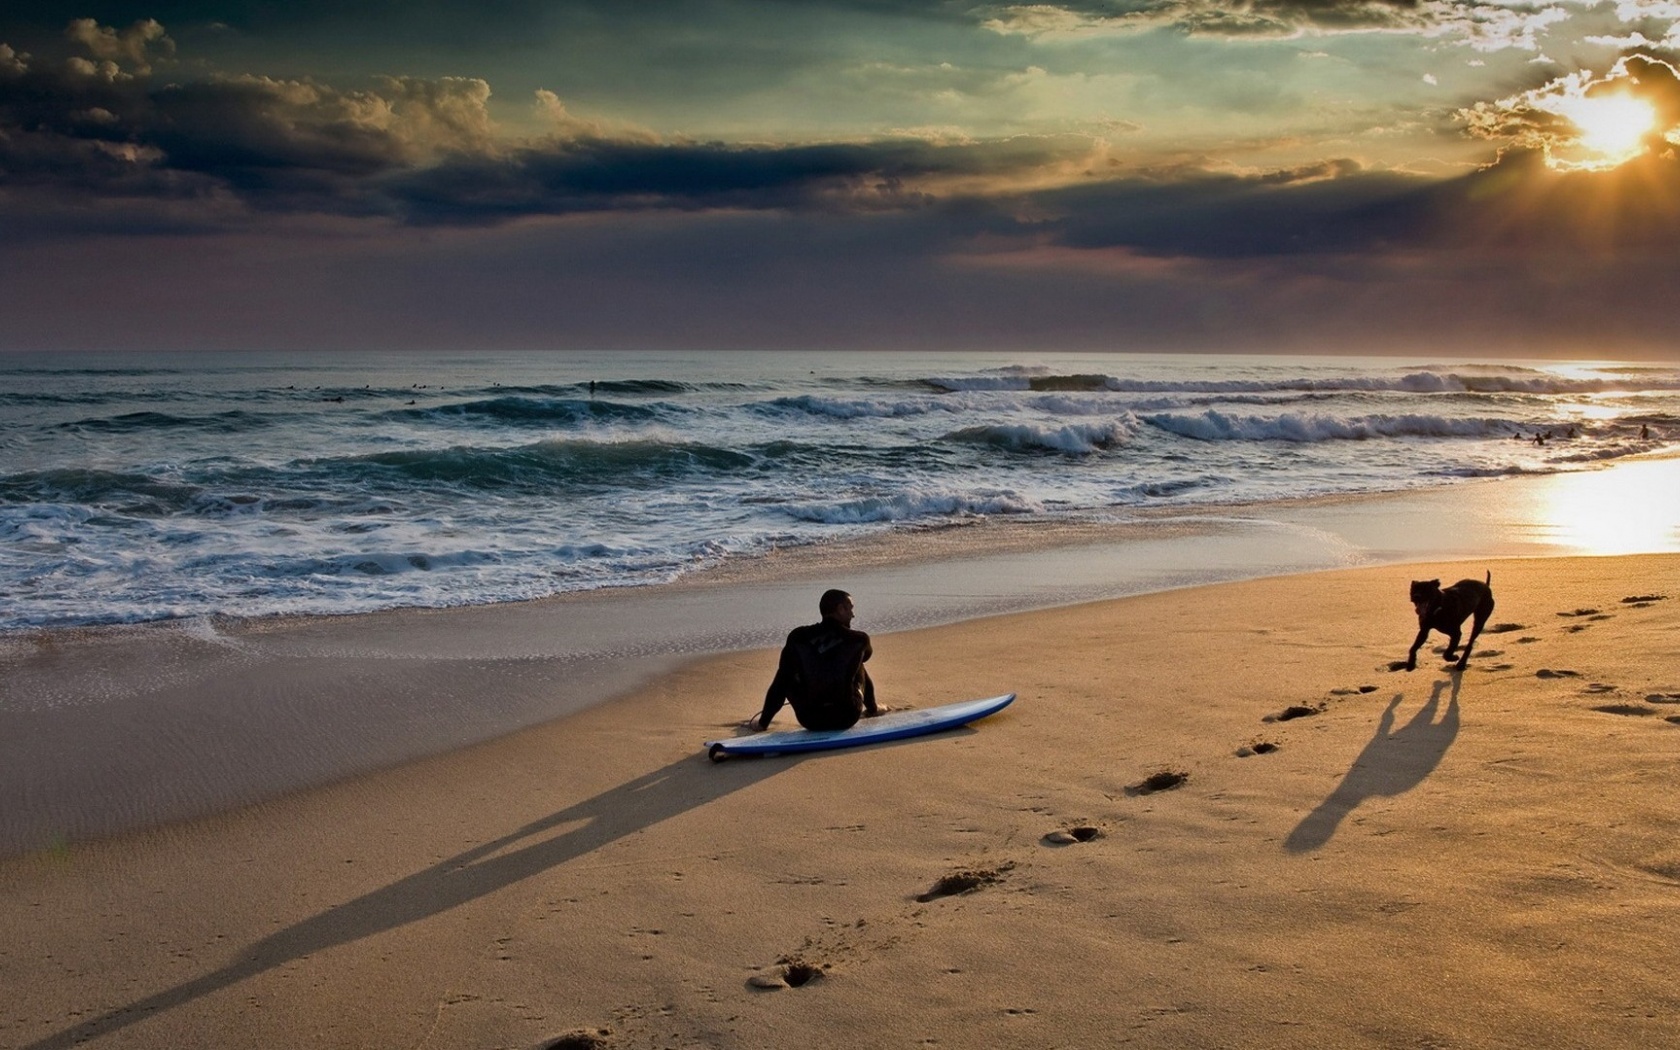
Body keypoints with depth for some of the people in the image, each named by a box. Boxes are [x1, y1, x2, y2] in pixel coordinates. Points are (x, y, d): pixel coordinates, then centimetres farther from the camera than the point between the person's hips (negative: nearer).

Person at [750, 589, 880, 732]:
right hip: (847, 718, 0)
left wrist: (763, 722, 8)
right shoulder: (858, 640, -4)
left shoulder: (797, 638, -3)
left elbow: (779, 684, 0)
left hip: (809, 721, 0)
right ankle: (871, 710, 39)